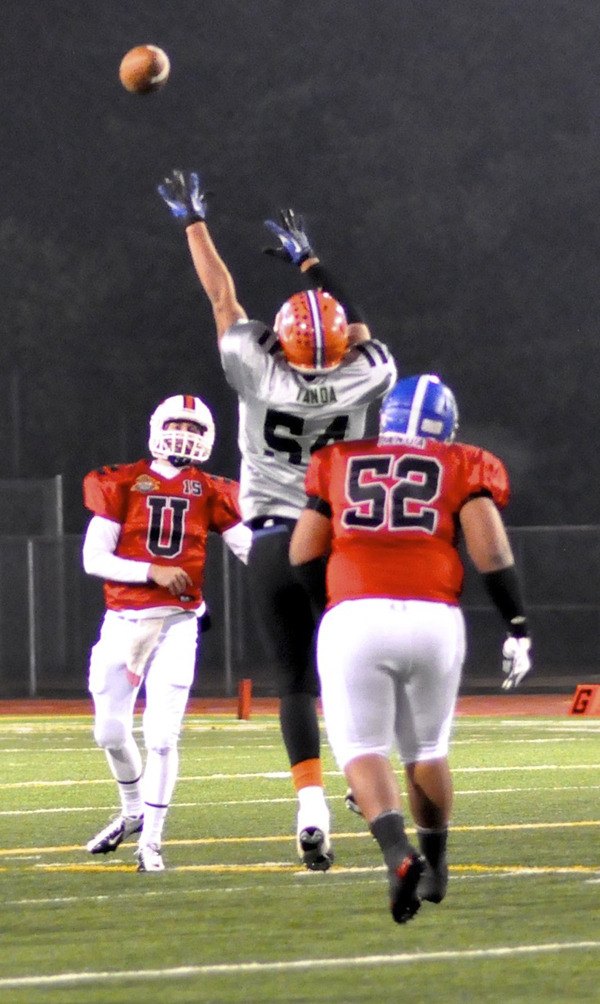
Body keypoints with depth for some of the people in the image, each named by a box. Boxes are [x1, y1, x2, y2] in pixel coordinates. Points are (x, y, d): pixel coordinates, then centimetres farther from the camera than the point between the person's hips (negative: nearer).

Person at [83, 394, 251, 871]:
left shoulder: (209, 492, 4)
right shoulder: (123, 484, -1)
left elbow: (252, 550, 2)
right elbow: (93, 558, -6)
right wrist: (151, 571, -16)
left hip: (178, 622, -1)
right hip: (124, 619, 1)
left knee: (162, 735, -9)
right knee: (111, 730, 9)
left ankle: (151, 839, 1)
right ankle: (134, 810, 36)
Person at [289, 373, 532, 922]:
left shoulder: (340, 463, 17)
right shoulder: (462, 467, 14)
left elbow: (302, 556, 16)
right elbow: (490, 549, 2)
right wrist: (518, 626, 5)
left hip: (355, 619, -1)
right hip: (434, 620, 1)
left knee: (362, 747, 2)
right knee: (426, 748, 21)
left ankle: (399, 854, -22)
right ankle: (434, 866, 32)